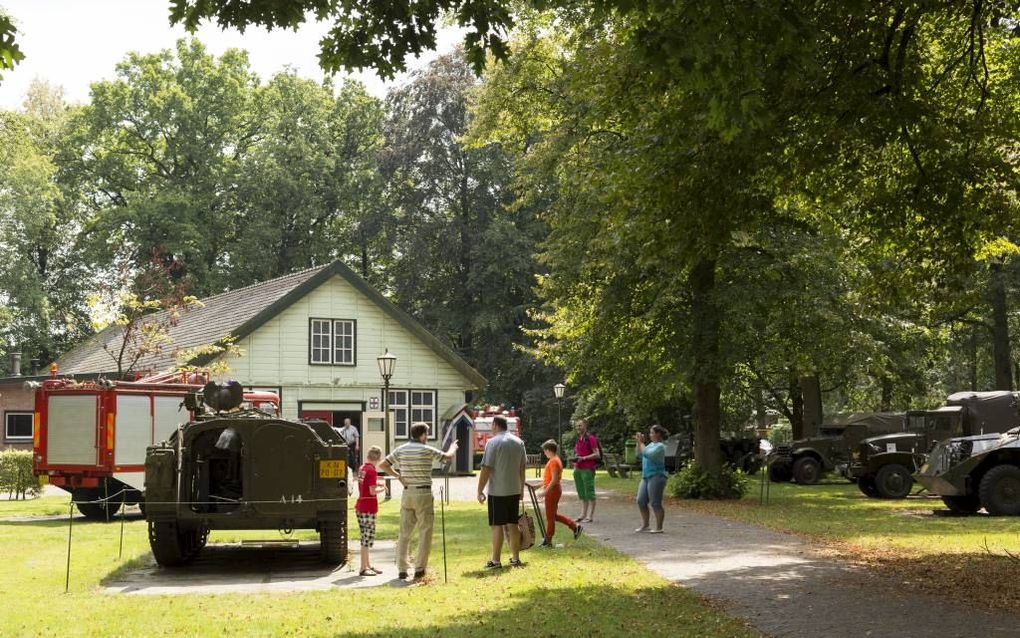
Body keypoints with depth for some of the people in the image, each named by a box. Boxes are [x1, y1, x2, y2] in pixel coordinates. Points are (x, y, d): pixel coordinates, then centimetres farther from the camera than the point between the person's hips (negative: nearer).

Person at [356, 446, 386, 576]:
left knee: (367, 538, 15)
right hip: (369, 509, -9)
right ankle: (364, 568, -3)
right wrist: (382, 489, -2)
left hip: (360, 507, 9)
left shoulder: (362, 468, 11)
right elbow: (372, 491, -19)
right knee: (367, 538, -5)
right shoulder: (372, 471, -15)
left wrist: (376, 484, 16)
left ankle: (368, 565, 22)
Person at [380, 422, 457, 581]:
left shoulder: (401, 450, 4)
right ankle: (420, 569, -1)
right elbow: (448, 457, 3)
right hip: (423, 493, -5)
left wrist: (398, 476, 7)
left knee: (405, 532, 9)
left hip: (407, 493, 5)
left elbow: (383, 465, 3)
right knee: (425, 532, 3)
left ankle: (402, 569, 9)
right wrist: (453, 448, 23)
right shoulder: (427, 450, -8)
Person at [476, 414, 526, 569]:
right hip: (514, 491, 6)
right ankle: (515, 559, 17)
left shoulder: (493, 443, -11)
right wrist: (521, 488, 22)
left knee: (497, 525, -2)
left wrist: (480, 491, -8)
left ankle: (496, 561, 1)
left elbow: (486, 469, -14)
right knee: (513, 524, 12)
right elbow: (522, 468, 13)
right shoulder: (519, 442, 8)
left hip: (497, 491, -6)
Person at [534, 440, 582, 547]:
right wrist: (543, 487, 21)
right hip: (553, 491, 10)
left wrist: (545, 491, -23)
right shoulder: (555, 460, 12)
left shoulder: (553, 462, -20)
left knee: (550, 516, 0)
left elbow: (554, 480, -25)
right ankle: (575, 527, 19)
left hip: (552, 491, -10)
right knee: (553, 515, 17)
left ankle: (548, 541, 8)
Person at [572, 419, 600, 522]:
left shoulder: (590, 438, -8)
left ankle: (590, 516, -4)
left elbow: (597, 454, -12)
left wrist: (583, 458, -17)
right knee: (582, 493, 10)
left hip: (588, 469, -8)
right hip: (578, 469, 8)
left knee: (589, 493, -5)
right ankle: (583, 514, 15)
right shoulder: (578, 439, 16)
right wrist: (575, 459, 9)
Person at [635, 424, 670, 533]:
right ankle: (644, 525, 16)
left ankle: (659, 528, -1)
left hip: (656, 477, -9)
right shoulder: (651, 444, 16)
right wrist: (639, 442, 9)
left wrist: (641, 443, -10)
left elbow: (647, 453, -21)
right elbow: (639, 454, 21)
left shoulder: (660, 446, -10)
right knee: (641, 501, 7)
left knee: (655, 503, -7)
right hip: (646, 477, 9)